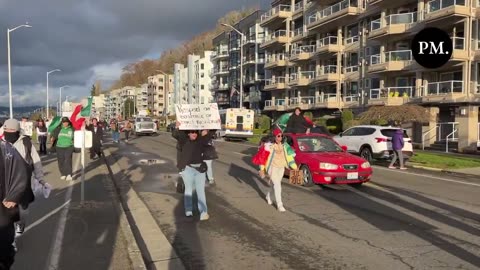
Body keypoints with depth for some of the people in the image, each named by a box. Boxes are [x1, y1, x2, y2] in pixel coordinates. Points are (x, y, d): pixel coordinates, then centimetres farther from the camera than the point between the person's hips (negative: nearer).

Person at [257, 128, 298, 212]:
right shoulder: (269, 146, -14)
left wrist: (294, 167, -2)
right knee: (277, 185, -13)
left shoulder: (284, 146, 2)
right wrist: (262, 169, -10)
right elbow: (263, 157, -10)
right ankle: (279, 205, -9)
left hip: (281, 168, 6)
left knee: (275, 184, 18)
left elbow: (289, 156, 3)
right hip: (272, 167, -6)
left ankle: (268, 196, 46)